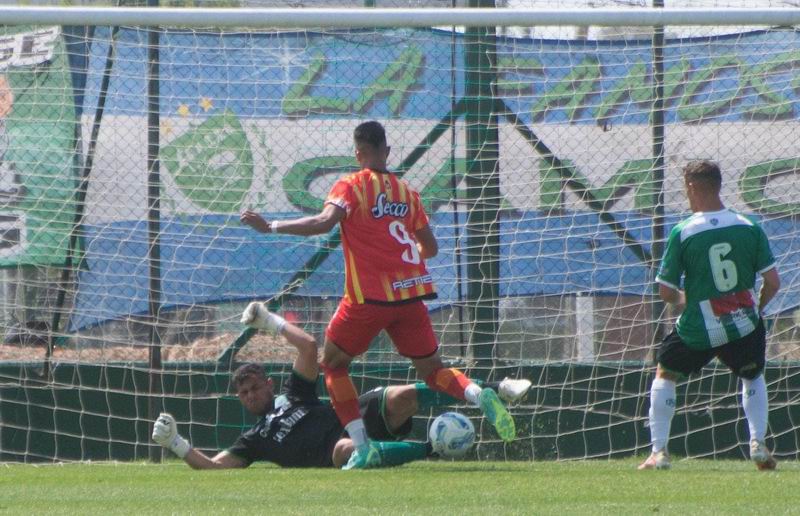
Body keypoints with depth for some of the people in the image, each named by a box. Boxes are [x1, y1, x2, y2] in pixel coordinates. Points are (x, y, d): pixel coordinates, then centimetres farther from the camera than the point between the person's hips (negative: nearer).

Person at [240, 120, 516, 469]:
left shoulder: (351, 187, -3)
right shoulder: (406, 191, 13)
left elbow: (324, 222, -20)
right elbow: (430, 247, 17)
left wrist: (271, 227, -16)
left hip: (369, 297, -4)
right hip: (411, 293, 4)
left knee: (333, 364, 14)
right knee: (432, 371, 13)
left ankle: (361, 448, 2)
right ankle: (479, 395, -19)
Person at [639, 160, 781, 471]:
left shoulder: (682, 233, -10)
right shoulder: (749, 228, -3)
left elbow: (665, 291, -6)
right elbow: (772, 283, -2)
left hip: (698, 329, -2)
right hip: (745, 326, 2)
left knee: (664, 374, 20)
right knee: (753, 378, 29)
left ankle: (659, 451, 12)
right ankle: (758, 444, 12)